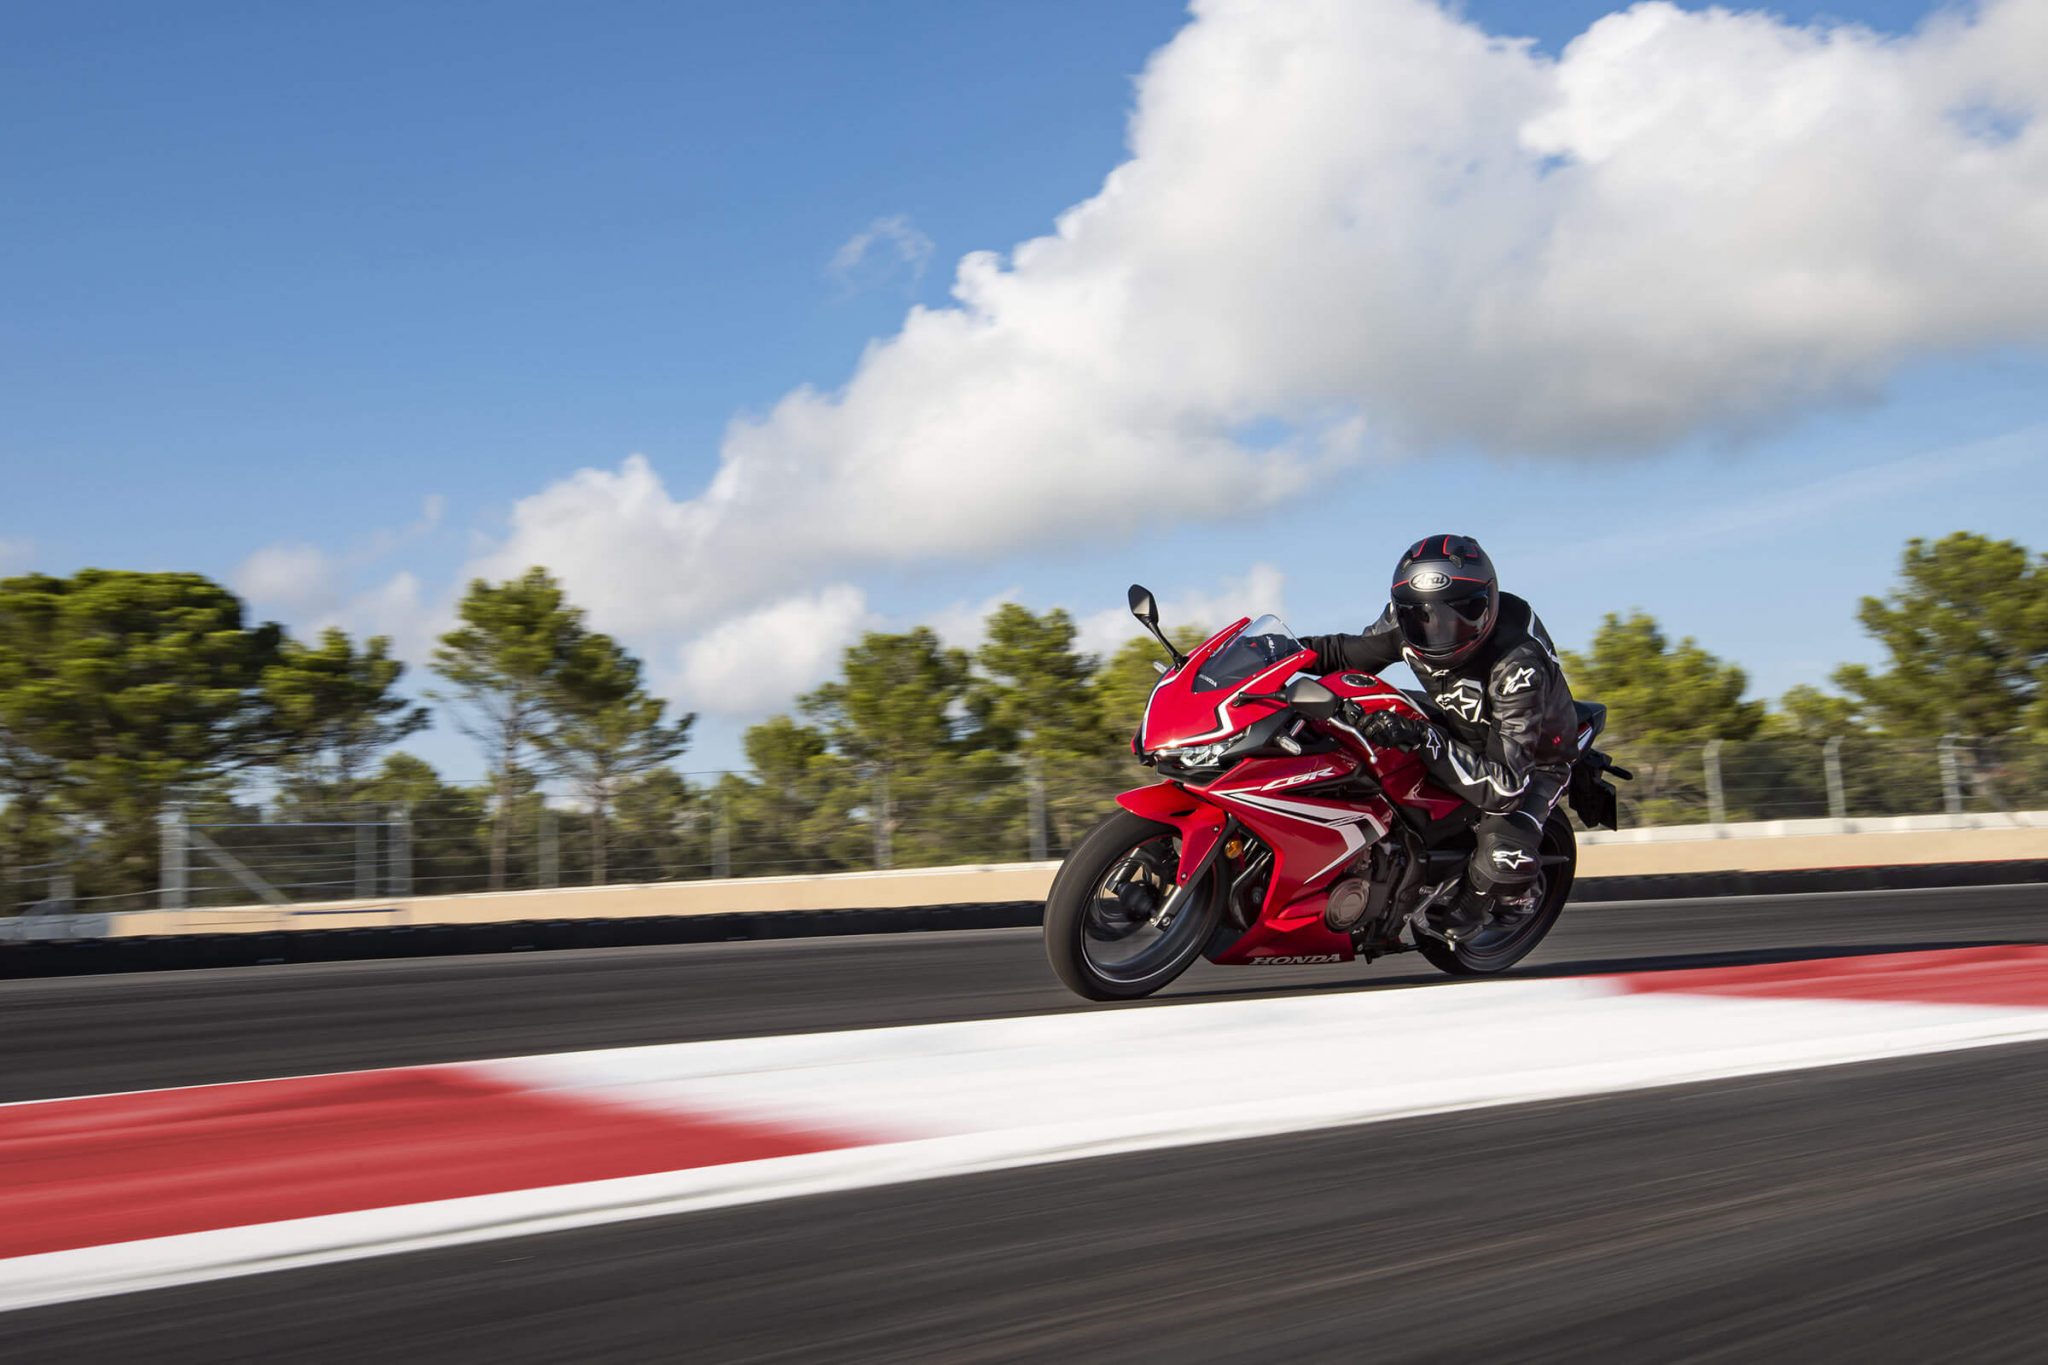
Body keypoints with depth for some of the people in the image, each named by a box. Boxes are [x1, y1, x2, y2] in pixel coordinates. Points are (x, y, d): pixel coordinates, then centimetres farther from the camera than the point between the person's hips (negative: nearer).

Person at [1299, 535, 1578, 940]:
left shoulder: (1517, 663, -40)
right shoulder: (1405, 622, -22)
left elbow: (1504, 787, -44)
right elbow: (1354, 653, 0)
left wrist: (1422, 738, -53)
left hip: (1533, 758, -6)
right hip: (1456, 731, 6)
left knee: (1503, 852, -32)